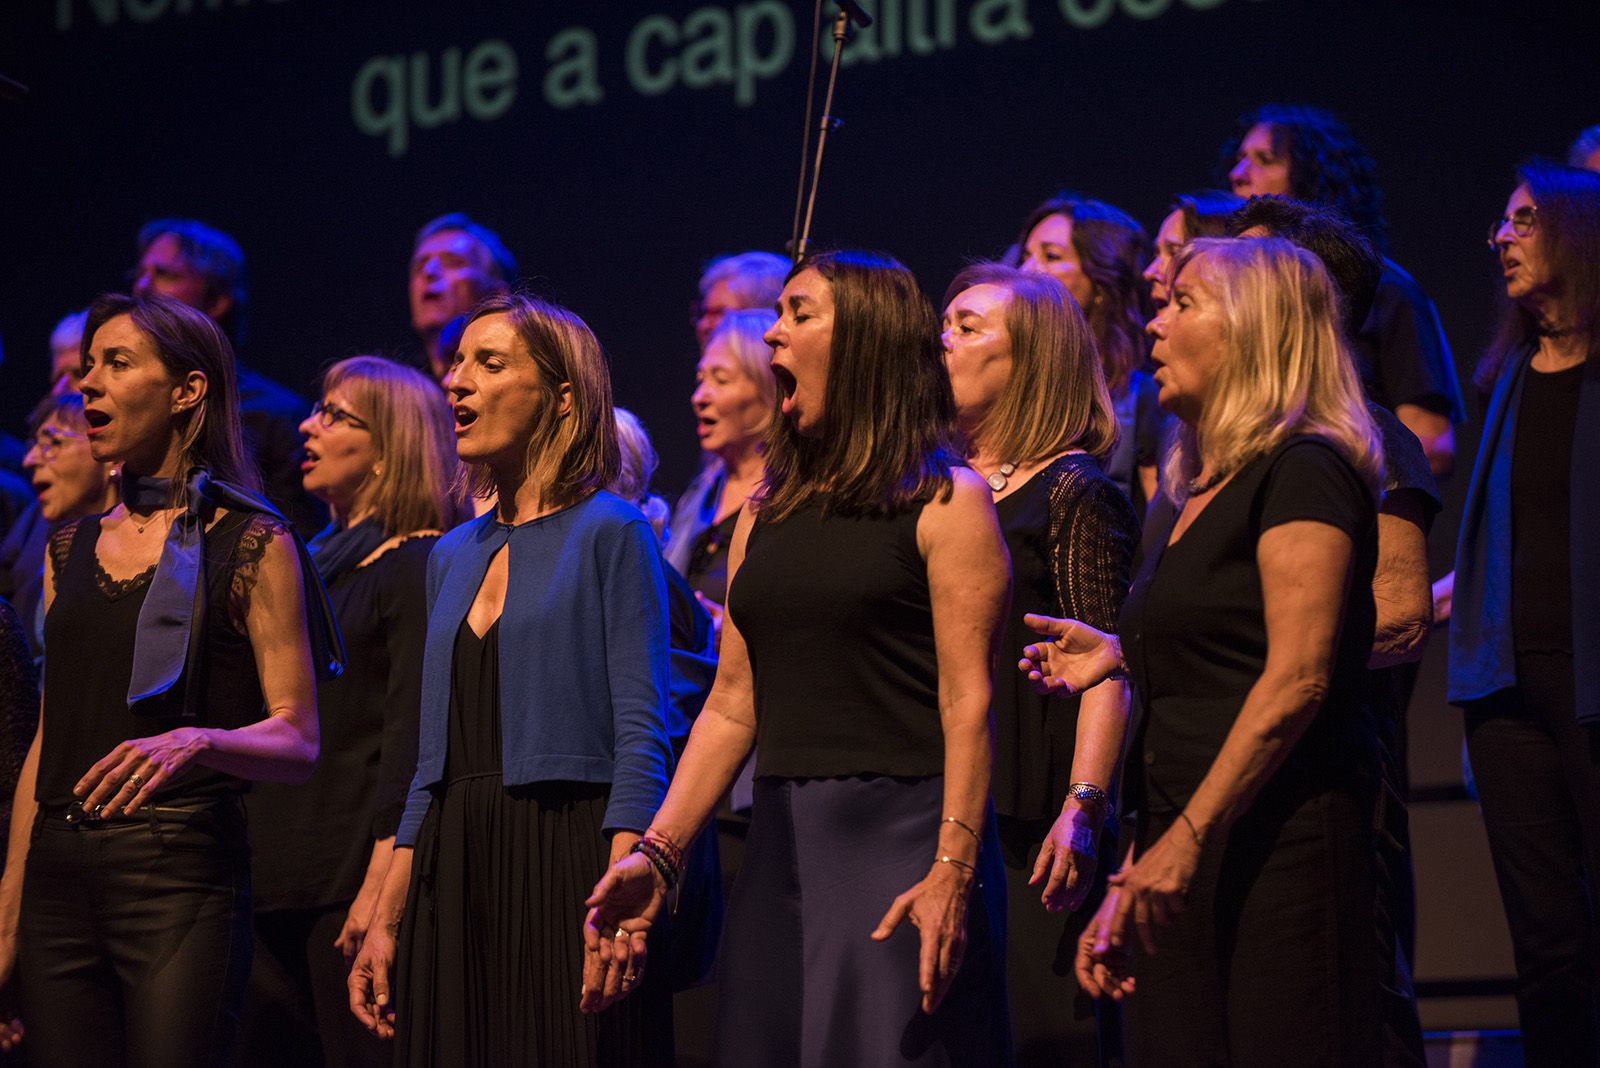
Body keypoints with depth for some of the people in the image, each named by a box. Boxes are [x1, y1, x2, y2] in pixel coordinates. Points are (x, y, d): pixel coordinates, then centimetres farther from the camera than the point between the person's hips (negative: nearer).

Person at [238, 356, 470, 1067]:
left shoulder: (417, 567, -6)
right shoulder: (318, 561, 20)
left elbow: (411, 735, -15)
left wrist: (382, 885, -22)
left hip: (353, 878, -8)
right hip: (281, 883, 8)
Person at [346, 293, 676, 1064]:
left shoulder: (609, 533, -3)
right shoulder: (453, 555, 16)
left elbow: (643, 735, -10)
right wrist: (387, 917, 12)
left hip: (566, 864, -6)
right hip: (454, 881, 6)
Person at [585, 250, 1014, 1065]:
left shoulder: (945, 502, -3)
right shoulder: (767, 513, 15)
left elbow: (967, 702, -11)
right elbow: (732, 707, 14)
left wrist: (952, 872, -20)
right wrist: (656, 853, 5)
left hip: (900, 839, -6)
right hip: (780, 846, 6)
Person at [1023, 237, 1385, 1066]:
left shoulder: (1302, 473, -8)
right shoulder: (1198, 494, 19)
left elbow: (1296, 679, -17)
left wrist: (1190, 839, -20)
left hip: (1277, 843, -8)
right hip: (1183, 862, 8)